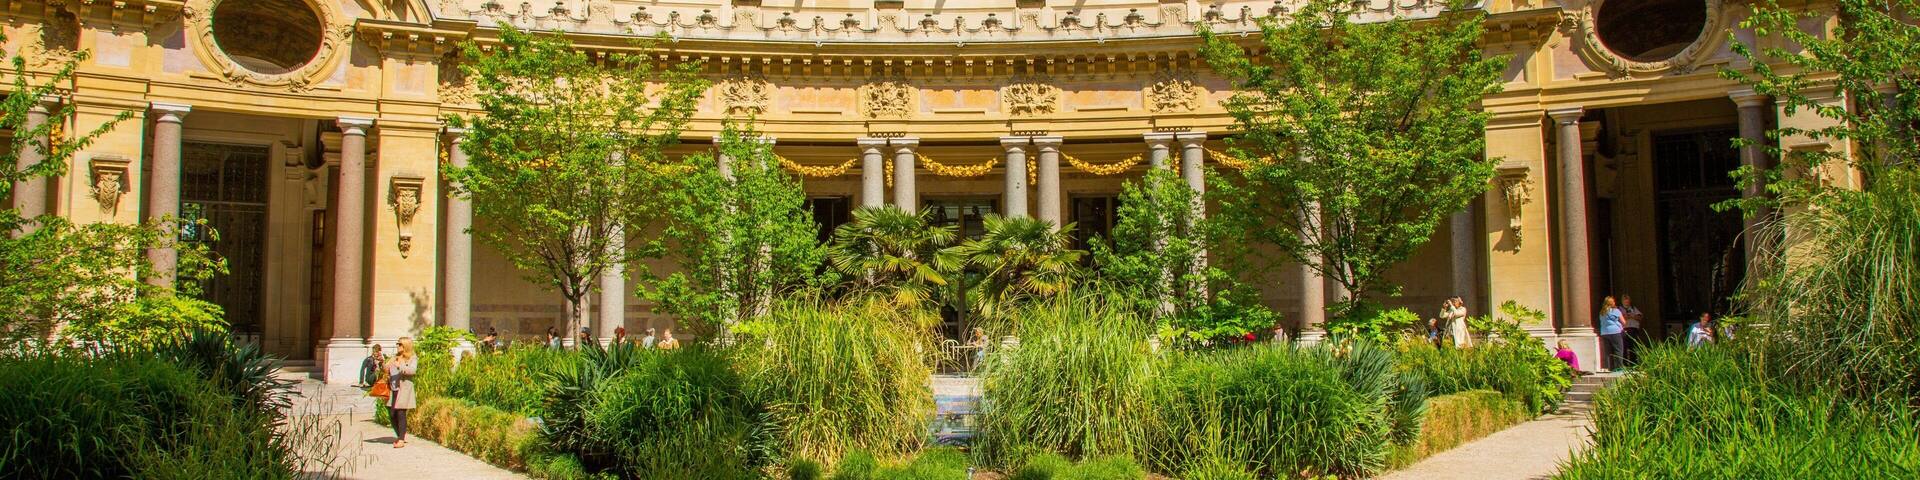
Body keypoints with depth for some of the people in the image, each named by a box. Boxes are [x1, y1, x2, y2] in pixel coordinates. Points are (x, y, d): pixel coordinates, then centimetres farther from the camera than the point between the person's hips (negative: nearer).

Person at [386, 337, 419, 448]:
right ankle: (401, 435, 21)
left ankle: (401, 440, -6)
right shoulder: (395, 357, 19)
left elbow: (412, 370, -16)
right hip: (393, 388, 6)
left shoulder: (412, 359, 1)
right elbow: (388, 370, 25)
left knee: (401, 413, -9)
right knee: (392, 414, 5)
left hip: (404, 388, -6)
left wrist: (400, 366, -27)